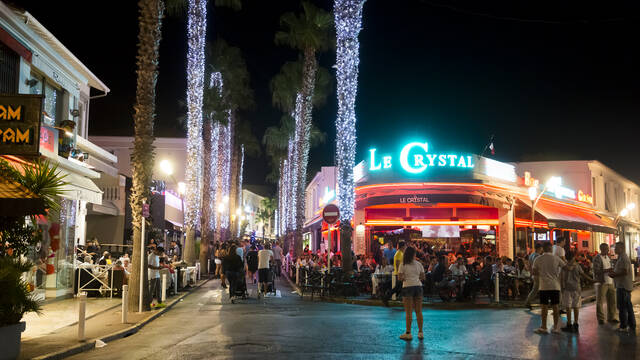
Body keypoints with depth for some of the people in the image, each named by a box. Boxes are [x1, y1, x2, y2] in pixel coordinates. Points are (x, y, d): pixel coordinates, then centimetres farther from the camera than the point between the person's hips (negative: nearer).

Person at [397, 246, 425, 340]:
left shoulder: (403, 265, -4)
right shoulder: (419, 264, 5)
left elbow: (399, 278, -8)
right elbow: (423, 277, 9)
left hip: (407, 287, -3)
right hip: (418, 286, 3)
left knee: (408, 312, 0)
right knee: (419, 311, 9)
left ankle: (408, 333, 3)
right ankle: (420, 333, 14)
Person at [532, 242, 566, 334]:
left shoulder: (538, 259, -2)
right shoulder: (556, 258, -1)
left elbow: (534, 273, 2)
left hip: (544, 286, -1)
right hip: (555, 286, 1)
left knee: (545, 306, 3)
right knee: (555, 306, 7)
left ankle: (543, 327, 4)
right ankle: (556, 327, 12)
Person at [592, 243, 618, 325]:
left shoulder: (608, 257, 14)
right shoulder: (597, 258, -11)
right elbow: (596, 272, -18)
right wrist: (607, 270, -24)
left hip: (610, 282, 7)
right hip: (601, 283, -7)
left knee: (612, 300, 7)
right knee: (600, 301, 0)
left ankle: (611, 317, 18)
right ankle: (600, 319, 8)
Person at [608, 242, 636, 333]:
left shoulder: (623, 258, -17)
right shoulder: (621, 257, 16)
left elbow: (625, 271, -25)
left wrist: (614, 275, -14)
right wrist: (613, 270, 9)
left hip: (623, 286, -11)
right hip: (625, 285, 11)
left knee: (622, 307, -4)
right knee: (628, 306, 14)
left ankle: (623, 327, 2)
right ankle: (632, 326, 20)